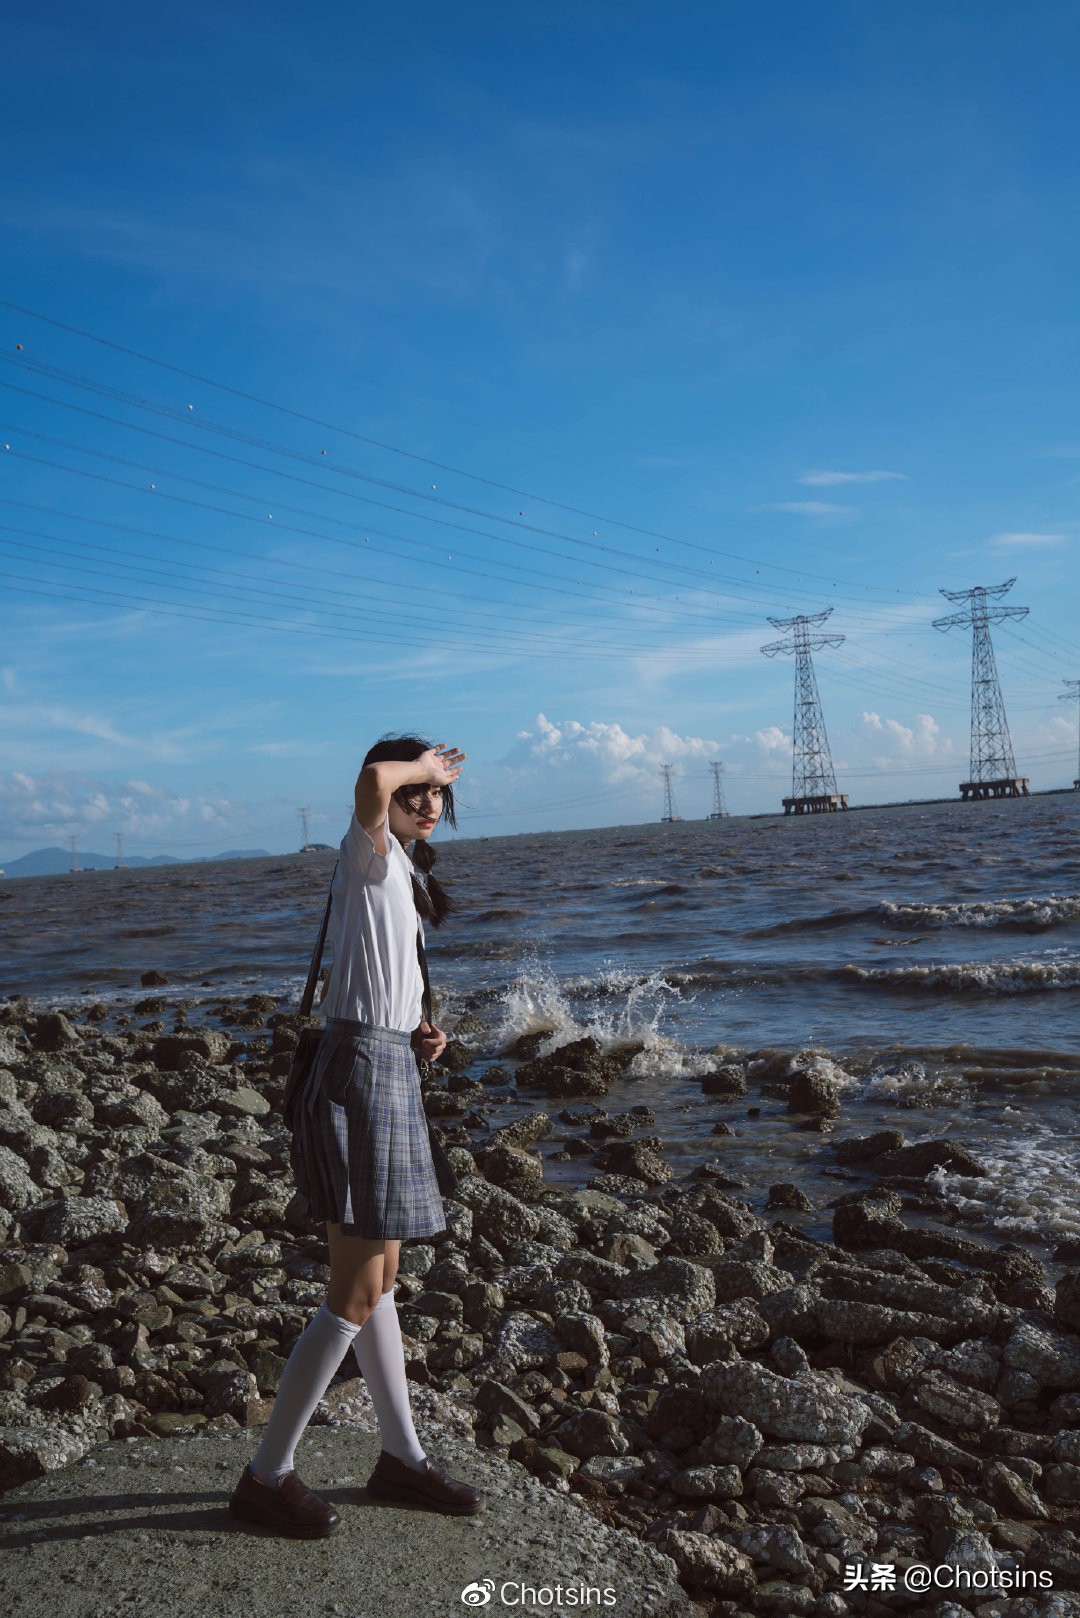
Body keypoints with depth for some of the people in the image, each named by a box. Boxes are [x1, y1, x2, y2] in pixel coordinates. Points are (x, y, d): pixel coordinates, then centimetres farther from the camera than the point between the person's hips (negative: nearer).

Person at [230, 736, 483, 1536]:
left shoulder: (401, 874, 19)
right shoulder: (370, 851, -8)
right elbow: (372, 782, -33)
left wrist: (416, 1034, 7)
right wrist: (418, 762, -12)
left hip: (391, 1070, 10)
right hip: (364, 1075, -10)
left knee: (378, 1283, 18)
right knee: (355, 1297, -2)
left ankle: (402, 1455, 30)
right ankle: (268, 1475, 11)